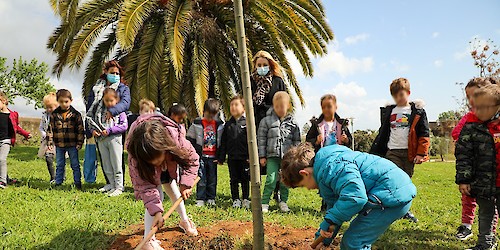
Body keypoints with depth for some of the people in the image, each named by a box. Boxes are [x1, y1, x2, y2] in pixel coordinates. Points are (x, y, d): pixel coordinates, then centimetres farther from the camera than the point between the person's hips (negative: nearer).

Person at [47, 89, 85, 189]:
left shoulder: (76, 114, -4)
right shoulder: (54, 114, 1)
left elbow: (80, 130, -3)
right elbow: (50, 128, 5)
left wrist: (79, 143, -7)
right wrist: (50, 142, 0)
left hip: (72, 145, -2)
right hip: (59, 145, 2)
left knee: (75, 165, 7)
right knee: (59, 165, 14)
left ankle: (78, 183, 16)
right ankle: (58, 182, 24)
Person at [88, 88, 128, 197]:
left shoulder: (120, 112, 0)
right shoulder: (100, 112, 12)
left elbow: (124, 126, -9)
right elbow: (92, 122, 17)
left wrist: (110, 130, -15)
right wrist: (93, 131, -4)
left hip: (114, 138, -5)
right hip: (101, 140, 5)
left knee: (116, 164, -2)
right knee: (106, 164, 11)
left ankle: (119, 186, 3)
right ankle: (112, 184, 22)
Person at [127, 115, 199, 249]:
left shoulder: (176, 138, -42)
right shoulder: (134, 158, -42)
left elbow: (192, 159, -24)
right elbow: (144, 185, -37)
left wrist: (185, 184, -31)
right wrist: (156, 211, -45)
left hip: (170, 161, 2)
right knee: (156, 195, -17)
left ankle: (184, 219, 38)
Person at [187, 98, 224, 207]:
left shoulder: (219, 125, 6)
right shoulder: (197, 124, -2)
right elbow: (190, 140, 2)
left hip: (213, 157, 3)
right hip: (201, 156, -3)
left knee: (212, 179, 8)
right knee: (201, 179, -1)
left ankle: (211, 198, 20)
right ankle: (200, 199, 8)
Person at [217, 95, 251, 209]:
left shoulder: (247, 123, -3)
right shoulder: (228, 124, 7)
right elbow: (223, 143, 9)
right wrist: (221, 157, 5)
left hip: (244, 157, -3)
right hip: (232, 158, 3)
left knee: (245, 179, 8)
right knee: (234, 180, 9)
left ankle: (245, 199, 21)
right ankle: (236, 200, 19)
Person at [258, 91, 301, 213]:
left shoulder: (292, 122, 4)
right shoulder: (266, 121, -1)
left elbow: (297, 140, 10)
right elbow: (261, 139, 1)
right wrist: (262, 156, -1)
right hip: (272, 156, -2)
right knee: (271, 180, -6)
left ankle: (283, 202, 24)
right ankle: (264, 203, 3)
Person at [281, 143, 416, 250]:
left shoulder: (330, 166, -19)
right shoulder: (324, 172, 17)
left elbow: (355, 196, -31)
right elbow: (335, 206, 25)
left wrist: (328, 222, -20)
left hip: (393, 194, -11)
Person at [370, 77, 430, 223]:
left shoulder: (417, 111, 4)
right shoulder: (389, 111, 11)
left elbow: (424, 134, 0)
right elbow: (383, 133, 16)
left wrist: (421, 153, -9)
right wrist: (375, 152, 13)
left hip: (409, 152, 0)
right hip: (392, 152, 1)